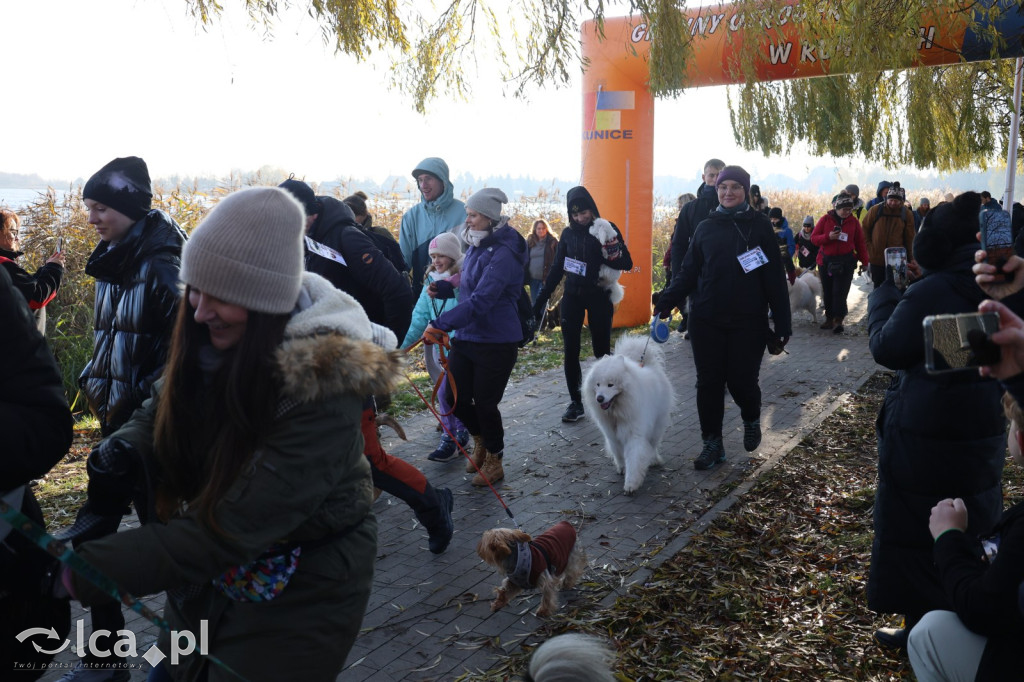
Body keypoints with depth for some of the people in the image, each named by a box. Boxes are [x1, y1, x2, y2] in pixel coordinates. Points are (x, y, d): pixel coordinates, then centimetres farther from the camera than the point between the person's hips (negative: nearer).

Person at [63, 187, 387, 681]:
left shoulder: (321, 382, -31)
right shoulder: (210, 342, -11)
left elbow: (232, 527, -31)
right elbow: (166, 412, 5)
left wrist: (82, 572, -32)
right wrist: (126, 446, -18)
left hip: (298, 598, -6)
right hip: (210, 573, 6)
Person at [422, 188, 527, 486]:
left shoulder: (503, 254, -20)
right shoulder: (476, 247, 8)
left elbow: (480, 301, -28)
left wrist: (440, 325, -32)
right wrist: (443, 289, 3)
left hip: (496, 342, -8)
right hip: (466, 338, 8)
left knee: (484, 403, 3)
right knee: (455, 396, 8)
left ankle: (494, 461, 26)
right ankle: (481, 441, 37)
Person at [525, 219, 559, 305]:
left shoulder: (553, 241, -1)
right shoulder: (529, 242, 10)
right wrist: (526, 277, 6)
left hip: (546, 278, -4)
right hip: (533, 278, 5)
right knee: (534, 303, 11)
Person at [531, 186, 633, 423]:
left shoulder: (607, 229, -5)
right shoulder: (568, 233, 6)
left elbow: (627, 263, -9)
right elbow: (557, 269, 11)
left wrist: (609, 252, -29)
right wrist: (541, 298, 8)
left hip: (598, 298, -3)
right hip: (572, 297, 4)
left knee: (601, 350, 2)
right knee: (570, 352, 2)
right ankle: (575, 402, 10)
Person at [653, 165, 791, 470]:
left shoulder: (759, 226, 0)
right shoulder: (705, 227, 8)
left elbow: (774, 277, -2)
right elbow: (689, 271, 7)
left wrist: (782, 322, -6)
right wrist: (667, 299, -8)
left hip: (748, 322, -2)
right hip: (706, 321, 3)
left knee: (741, 381, -2)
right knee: (709, 383, 4)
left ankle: (751, 420, 32)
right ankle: (712, 444, 18)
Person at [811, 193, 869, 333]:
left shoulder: (853, 222, 5)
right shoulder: (825, 219, 2)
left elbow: (860, 243, 10)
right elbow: (814, 238, 1)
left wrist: (864, 261, 6)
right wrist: (828, 237, -17)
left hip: (846, 262, -1)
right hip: (827, 261, 1)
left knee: (840, 292, -10)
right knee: (827, 291, 7)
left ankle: (838, 320, -8)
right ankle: (829, 318, 18)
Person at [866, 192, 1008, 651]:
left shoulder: (930, 292, -21)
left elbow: (886, 347, -14)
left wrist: (883, 294, 0)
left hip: (924, 436, -7)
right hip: (986, 429, 7)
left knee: (913, 530, 9)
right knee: (971, 529, 21)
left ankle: (918, 624, 21)